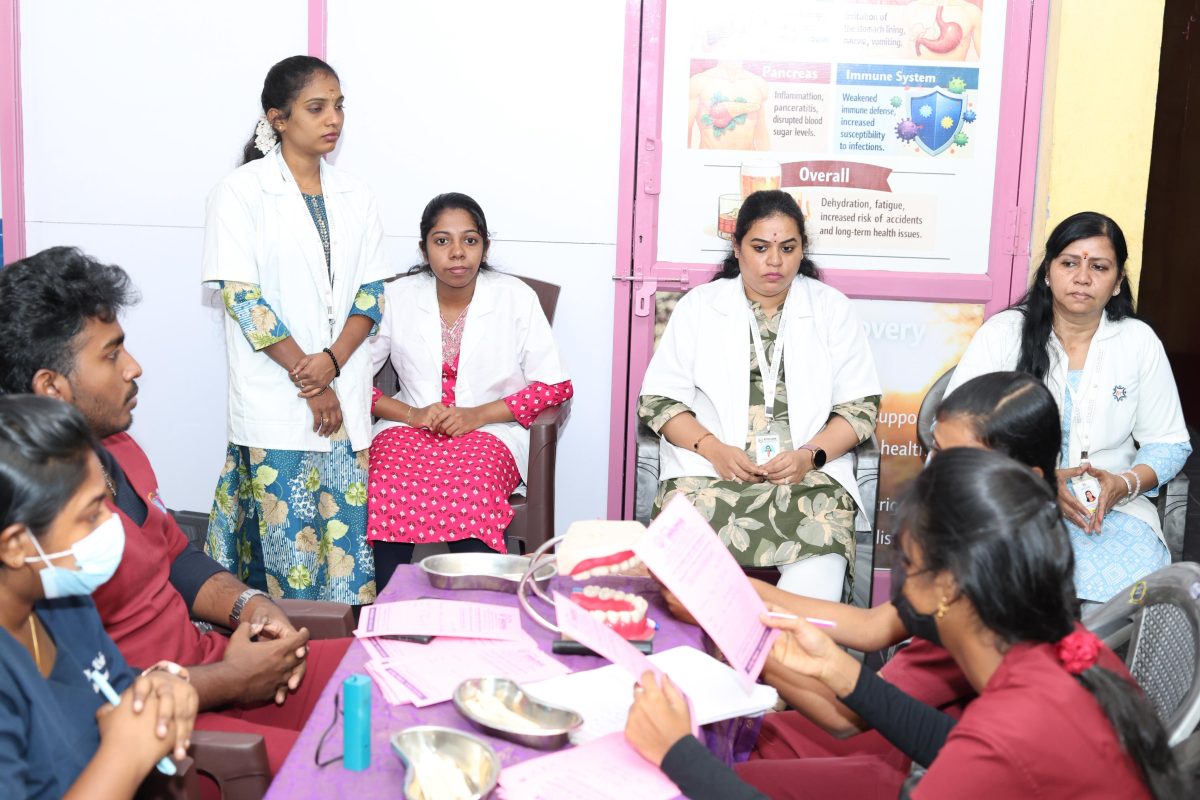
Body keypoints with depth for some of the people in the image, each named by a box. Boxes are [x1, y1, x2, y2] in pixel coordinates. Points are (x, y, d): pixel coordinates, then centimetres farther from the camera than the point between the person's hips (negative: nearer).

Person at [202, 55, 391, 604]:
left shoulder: (354, 196, 10)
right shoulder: (241, 192, -4)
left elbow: (372, 292, 8)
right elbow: (241, 296, -10)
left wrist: (331, 361, -10)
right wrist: (308, 380, -12)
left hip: (347, 395, 4)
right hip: (276, 407, -4)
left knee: (347, 535, 5)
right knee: (288, 544, -1)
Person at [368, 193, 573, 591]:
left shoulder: (516, 297, 0)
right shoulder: (397, 297, 5)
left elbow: (555, 386, -1)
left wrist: (477, 415, -12)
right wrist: (409, 414, -13)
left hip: (488, 429, -1)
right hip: (409, 427, 2)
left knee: (469, 497, -36)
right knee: (387, 495, -32)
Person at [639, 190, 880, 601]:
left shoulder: (832, 309, 14)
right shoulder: (699, 305, 13)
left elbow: (860, 406, 10)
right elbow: (658, 398, 7)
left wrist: (811, 455, -9)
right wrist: (713, 448, -10)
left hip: (809, 471, 0)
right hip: (709, 469, 0)